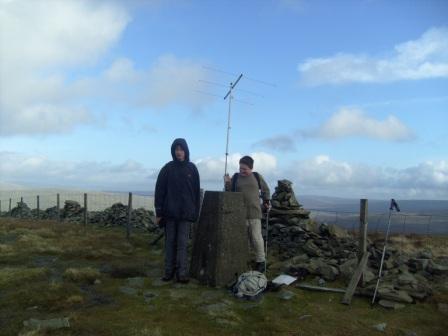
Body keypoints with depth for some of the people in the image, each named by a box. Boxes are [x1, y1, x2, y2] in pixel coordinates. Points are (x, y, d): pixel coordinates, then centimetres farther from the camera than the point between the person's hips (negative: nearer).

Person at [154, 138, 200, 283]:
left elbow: (196, 191, 7)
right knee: (170, 242, 6)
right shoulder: (167, 168, 1)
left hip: (185, 213, 0)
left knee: (182, 243, 0)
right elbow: (160, 190, 0)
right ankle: (169, 271, 13)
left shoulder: (192, 168, 5)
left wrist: (196, 212, 2)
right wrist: (159, 212, -4)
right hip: (170, 212, 0)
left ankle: (182, 273, 3)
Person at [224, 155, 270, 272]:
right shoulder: (235, 177, 5)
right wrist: (227, 183, -11)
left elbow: (265, 189, 20)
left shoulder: (257, 177, 4)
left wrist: (266, 201, 19)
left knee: (256, 237, -1)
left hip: (254, 212, -1)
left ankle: (260, 261, 12)